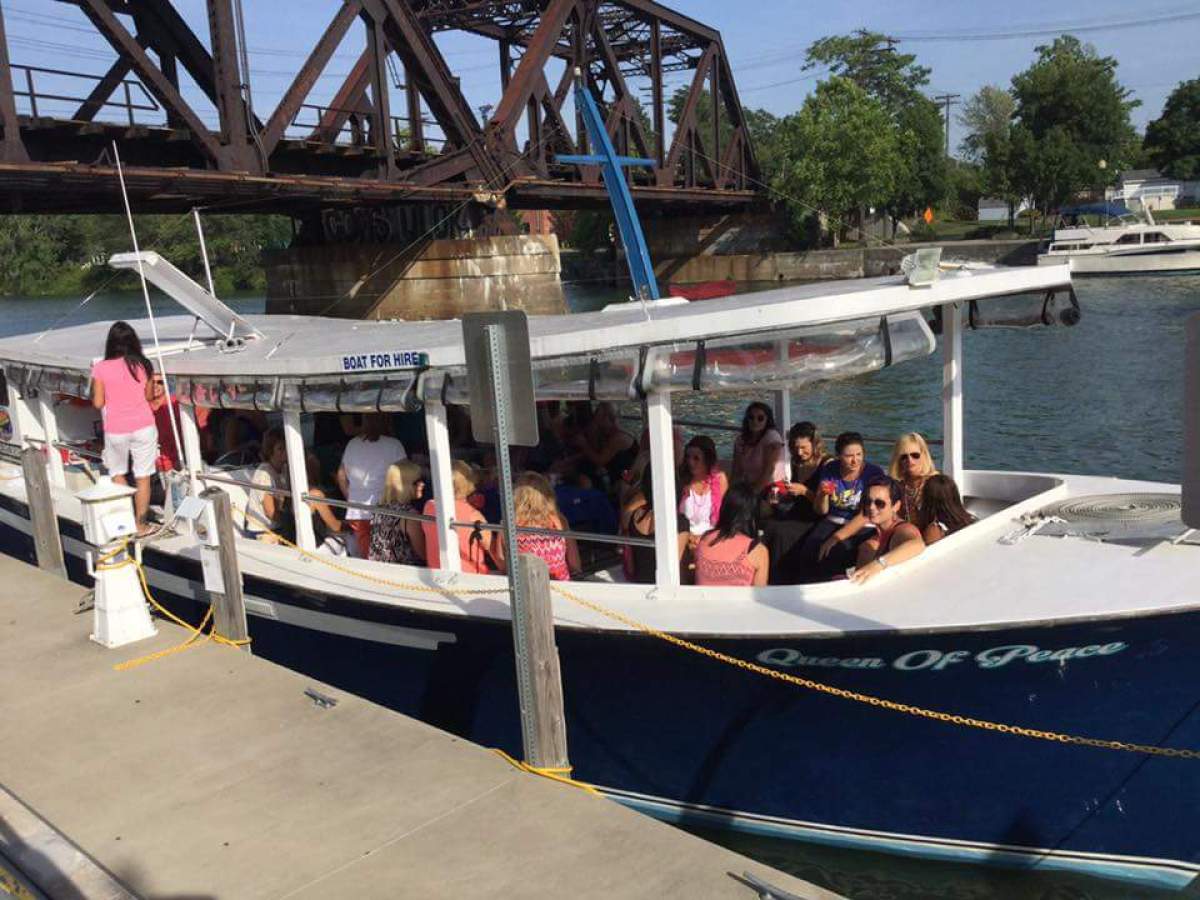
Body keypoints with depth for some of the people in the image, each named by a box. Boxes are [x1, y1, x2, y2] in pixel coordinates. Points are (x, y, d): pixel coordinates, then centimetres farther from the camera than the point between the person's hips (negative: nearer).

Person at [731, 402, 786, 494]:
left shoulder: (772, 437, -8)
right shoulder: (741, 440, 8)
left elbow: (768, 470, -15)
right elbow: (737, 472, 3)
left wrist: (755, 491, -20)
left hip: (771, 488, -5)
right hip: (747, 488, 5)